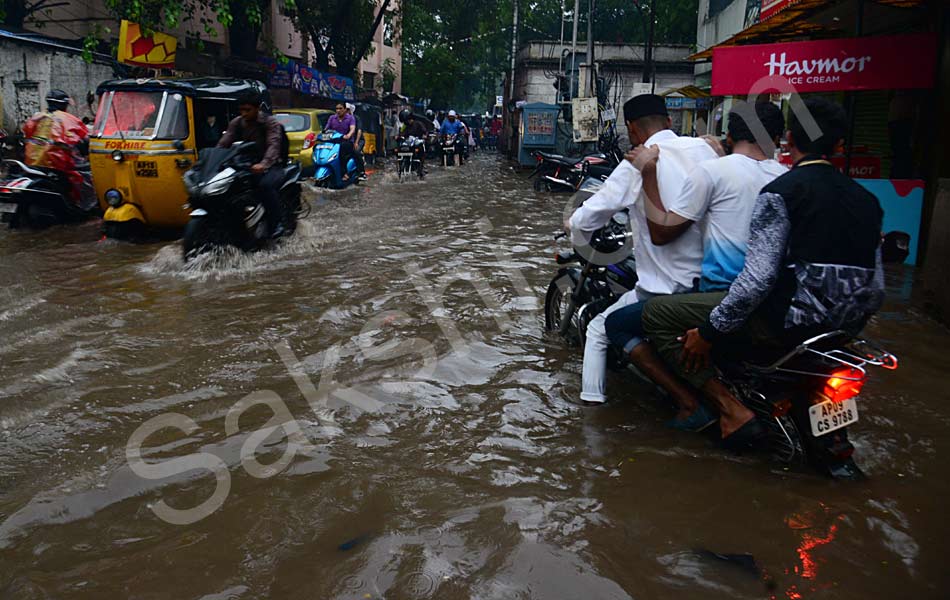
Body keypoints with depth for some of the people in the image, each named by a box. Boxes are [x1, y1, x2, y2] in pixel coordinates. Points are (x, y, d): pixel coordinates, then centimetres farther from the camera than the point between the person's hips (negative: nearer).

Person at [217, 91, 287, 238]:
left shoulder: (270, 122, -6)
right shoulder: (236, 123, 10)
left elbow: (273, 145, -23)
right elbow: (223, 143, 0)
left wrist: (263, 164, -43)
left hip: (268, 166, -6)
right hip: (244, 165, 6)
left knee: (265, 184, -37)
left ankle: (277, 222, -23)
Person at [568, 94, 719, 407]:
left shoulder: (639, 163, -11)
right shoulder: (703, 148, 3)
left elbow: (588, 217, -12)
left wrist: (573, 224, 12)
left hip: (667, 287, -6)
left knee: (598, 331, 11)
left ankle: (592, 399, 10)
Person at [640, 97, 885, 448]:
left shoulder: (780, 192, -11)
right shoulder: (866, 199, 11)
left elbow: (758, 277, -21)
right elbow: (876, 290, 12)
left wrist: (709, 331, -14)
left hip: (789, 320, -8)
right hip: (844, 329, 9)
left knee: (657, 314, -4)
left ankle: (732, 410, -9)